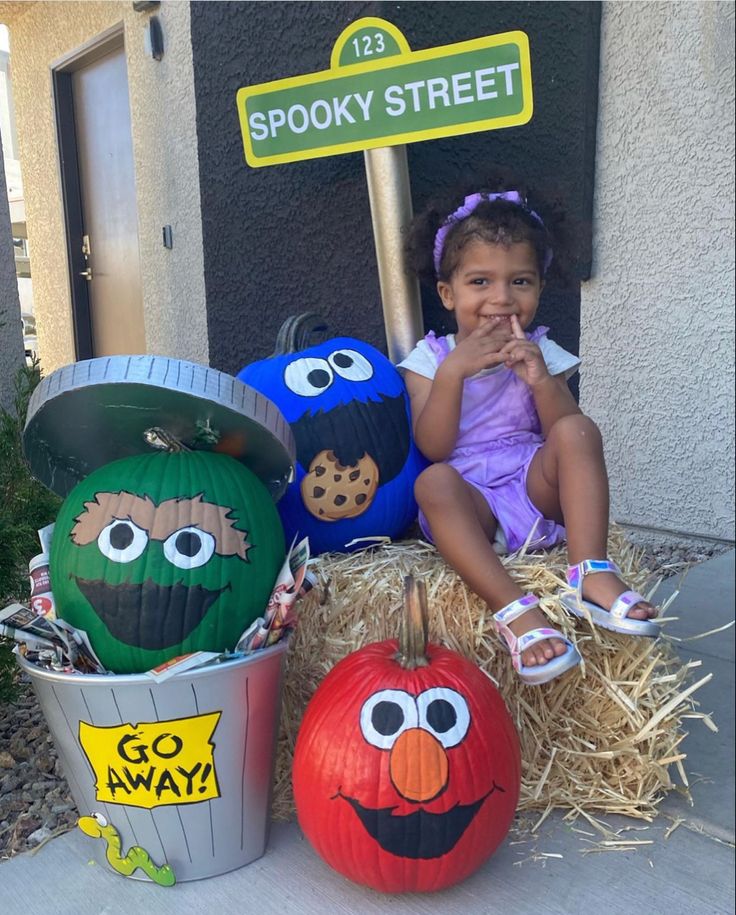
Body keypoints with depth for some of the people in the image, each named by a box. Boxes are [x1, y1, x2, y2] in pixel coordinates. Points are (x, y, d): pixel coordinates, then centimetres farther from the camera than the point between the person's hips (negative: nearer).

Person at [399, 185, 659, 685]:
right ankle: (517, 612, -43)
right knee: (434, 481, -34)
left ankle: (590, 573, -32)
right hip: (473, 505, -2)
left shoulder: (540, 353, 8)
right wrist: (453, 372, -21)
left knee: (579, 431, -23)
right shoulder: (432, 358, 3)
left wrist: (542, 381, -18)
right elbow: (433, 447, -10)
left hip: (535, 490, 2)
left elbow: (564, 433, -2)